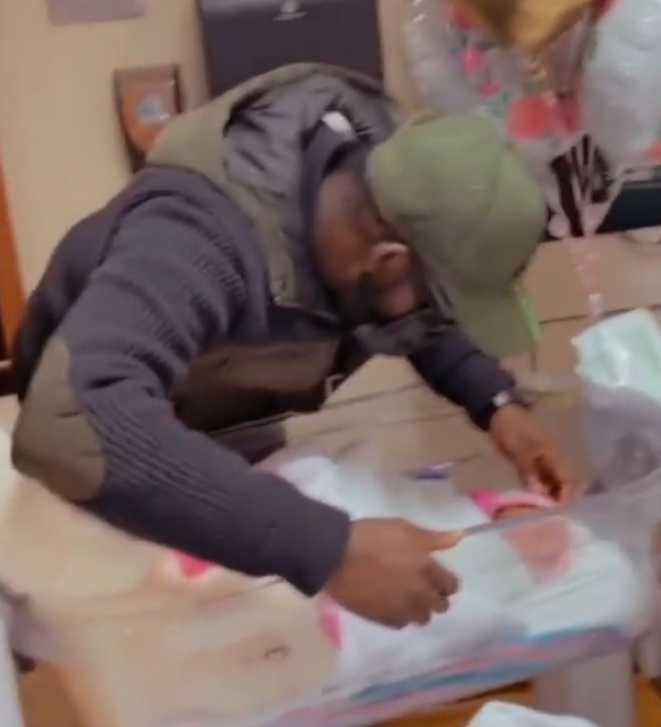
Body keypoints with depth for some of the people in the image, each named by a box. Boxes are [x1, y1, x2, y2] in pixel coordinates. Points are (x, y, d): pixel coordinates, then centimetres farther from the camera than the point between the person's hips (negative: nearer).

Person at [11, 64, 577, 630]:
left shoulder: (378, 154, -22)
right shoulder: (204, 236, -44)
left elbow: (432, 318, -3)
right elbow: (68, 424, -61)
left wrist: (499, 404, -21)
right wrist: (327, 546, -61)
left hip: (240, 414, 5)